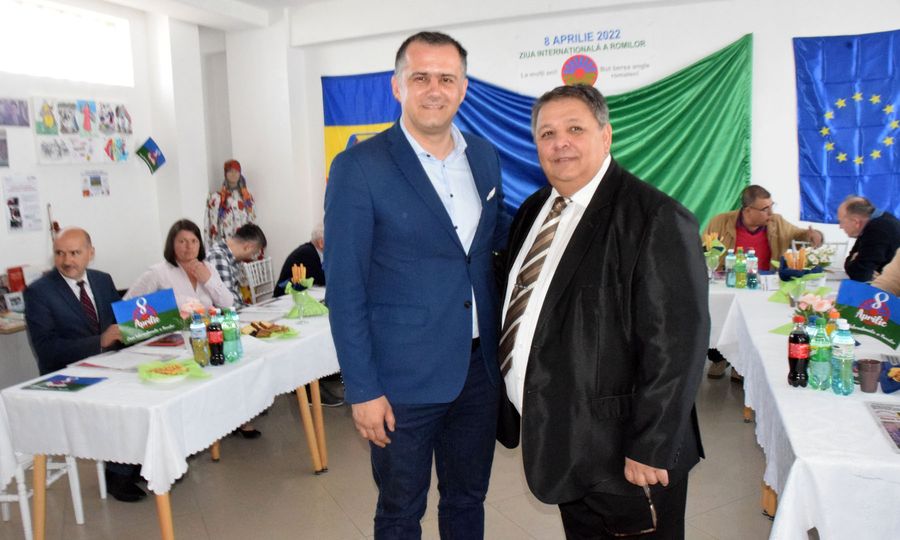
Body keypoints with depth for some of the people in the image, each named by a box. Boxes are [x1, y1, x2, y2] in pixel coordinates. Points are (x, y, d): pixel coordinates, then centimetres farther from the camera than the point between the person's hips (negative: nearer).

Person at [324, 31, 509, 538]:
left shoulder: (485, 156, 4)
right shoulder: (359, 167, -13)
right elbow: (345, 288, -12)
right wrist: (362, 388, -13)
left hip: (480, 368, 5)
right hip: (404, 379, -5)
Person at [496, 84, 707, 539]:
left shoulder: (656, 219, -18)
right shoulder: (532, 212, 7)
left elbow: (676, 346, -20)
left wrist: (649, 450, -18)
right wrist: (511, 403, 11)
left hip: (620, 456, -7)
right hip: (556, 441, 7)